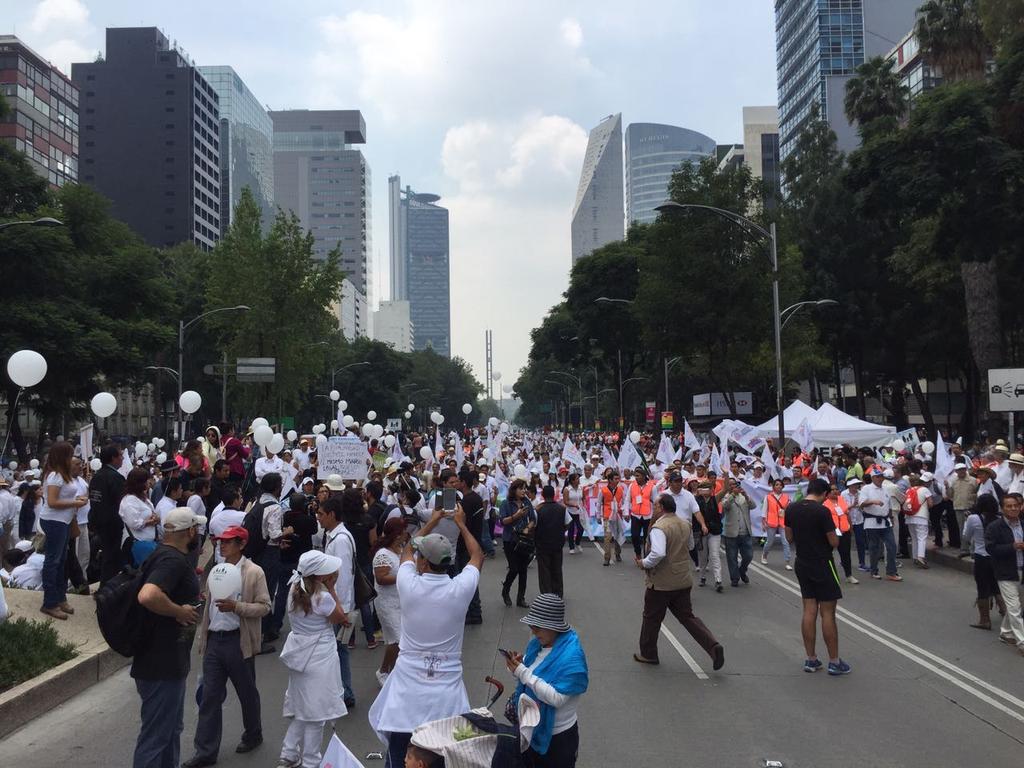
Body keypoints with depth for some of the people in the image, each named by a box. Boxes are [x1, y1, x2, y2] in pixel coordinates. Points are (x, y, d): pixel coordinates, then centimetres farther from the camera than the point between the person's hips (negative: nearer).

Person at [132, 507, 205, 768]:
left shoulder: (162, 553, 9)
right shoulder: (174, 560, -23)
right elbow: (148, 596, -40)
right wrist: (180, 611, -25)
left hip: (168, 661, 10)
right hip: (161, 665, -10)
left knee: (172, 728, 22)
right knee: (155, 736, 0)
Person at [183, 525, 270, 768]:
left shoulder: (254, 572, -7)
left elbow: (264, 606, -9)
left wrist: (236, 607, -22)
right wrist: (203, 637, 11)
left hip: (238, 641, -5)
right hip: (213, 640, 5)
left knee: (247, 693, 11)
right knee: (210, 697, 6)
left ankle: (253, 735, 33)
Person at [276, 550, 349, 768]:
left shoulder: (295, 589, -2)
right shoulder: (322, 597, -24)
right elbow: (341, 617, -8)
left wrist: (327, 588, 2)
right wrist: (332, 589, -9)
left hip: (300, 655, 8)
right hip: (318, 658, -8)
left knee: (302, 709, 21)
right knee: (316, 712, 6)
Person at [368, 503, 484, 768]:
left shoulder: (409, 585, -11)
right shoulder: (460, 589, -11)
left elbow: (407, 551, 12)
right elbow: (478, 556, 10)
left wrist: (433, 521, 21)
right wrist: (461, 524, 22)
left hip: (408, 679, 0)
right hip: (447, 682, 0)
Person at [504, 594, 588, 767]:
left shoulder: (571, 655, -26)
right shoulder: (538, 643, -3)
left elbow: (557, 698, -29)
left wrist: (523, 673, -31)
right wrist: (520, 664, -14)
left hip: (558, 735, -7)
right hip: (532, 728, 7)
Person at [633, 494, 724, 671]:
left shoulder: (659, 527, -21)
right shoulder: (685, 524, 6)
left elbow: (658, 553, -34)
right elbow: (689, 545, 24)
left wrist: (644, 563, -19)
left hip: (661, 582, -7)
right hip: (683, 579, 7)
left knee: (652, 618, 11)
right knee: (686, 616, 14)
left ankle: (648, 654, 25)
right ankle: (713, 646, 0)